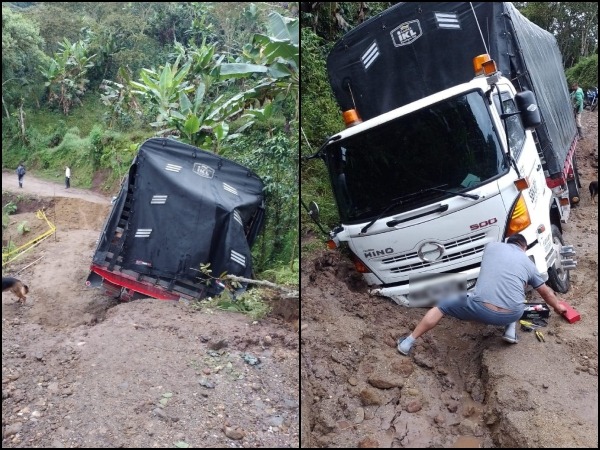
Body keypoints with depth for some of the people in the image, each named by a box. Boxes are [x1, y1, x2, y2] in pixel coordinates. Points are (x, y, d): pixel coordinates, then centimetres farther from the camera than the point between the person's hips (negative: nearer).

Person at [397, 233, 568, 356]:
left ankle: (408, 342, 13)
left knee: (442, 306, 17)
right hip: (512, 314, 3)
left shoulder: (491, 246, 15)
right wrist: (558, 306, 56)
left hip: (481, 309, -2)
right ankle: (511, 329, 20)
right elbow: (546, 292, 35)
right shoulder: (528, 263, 19)